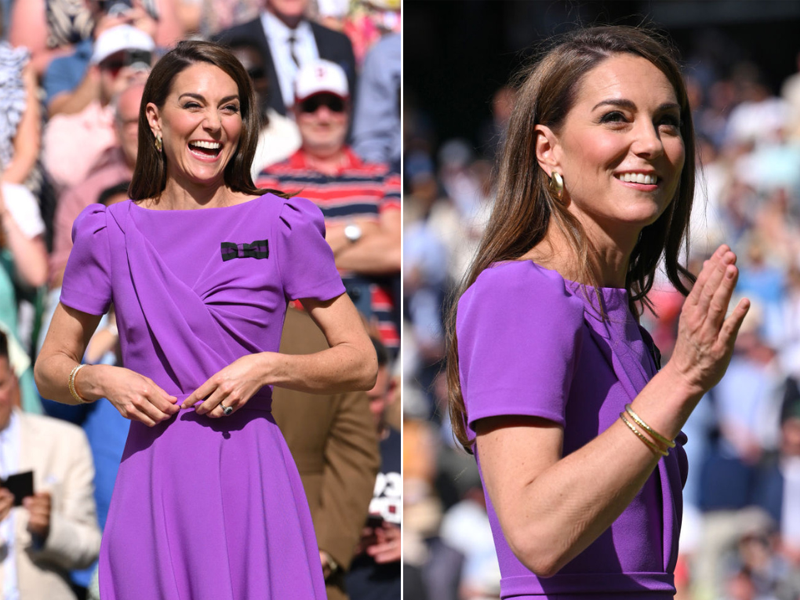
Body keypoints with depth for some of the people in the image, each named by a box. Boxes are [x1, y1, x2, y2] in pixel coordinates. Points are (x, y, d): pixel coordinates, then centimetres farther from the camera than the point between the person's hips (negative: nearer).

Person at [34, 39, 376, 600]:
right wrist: (100, 380, -7)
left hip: (251, 482, -1)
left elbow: (361, 363, 4)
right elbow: (50, 369, 14)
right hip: (154, 485, 1)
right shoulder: (112, 234, 6)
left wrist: (269, 368, -11)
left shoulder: (283, 226, 2)